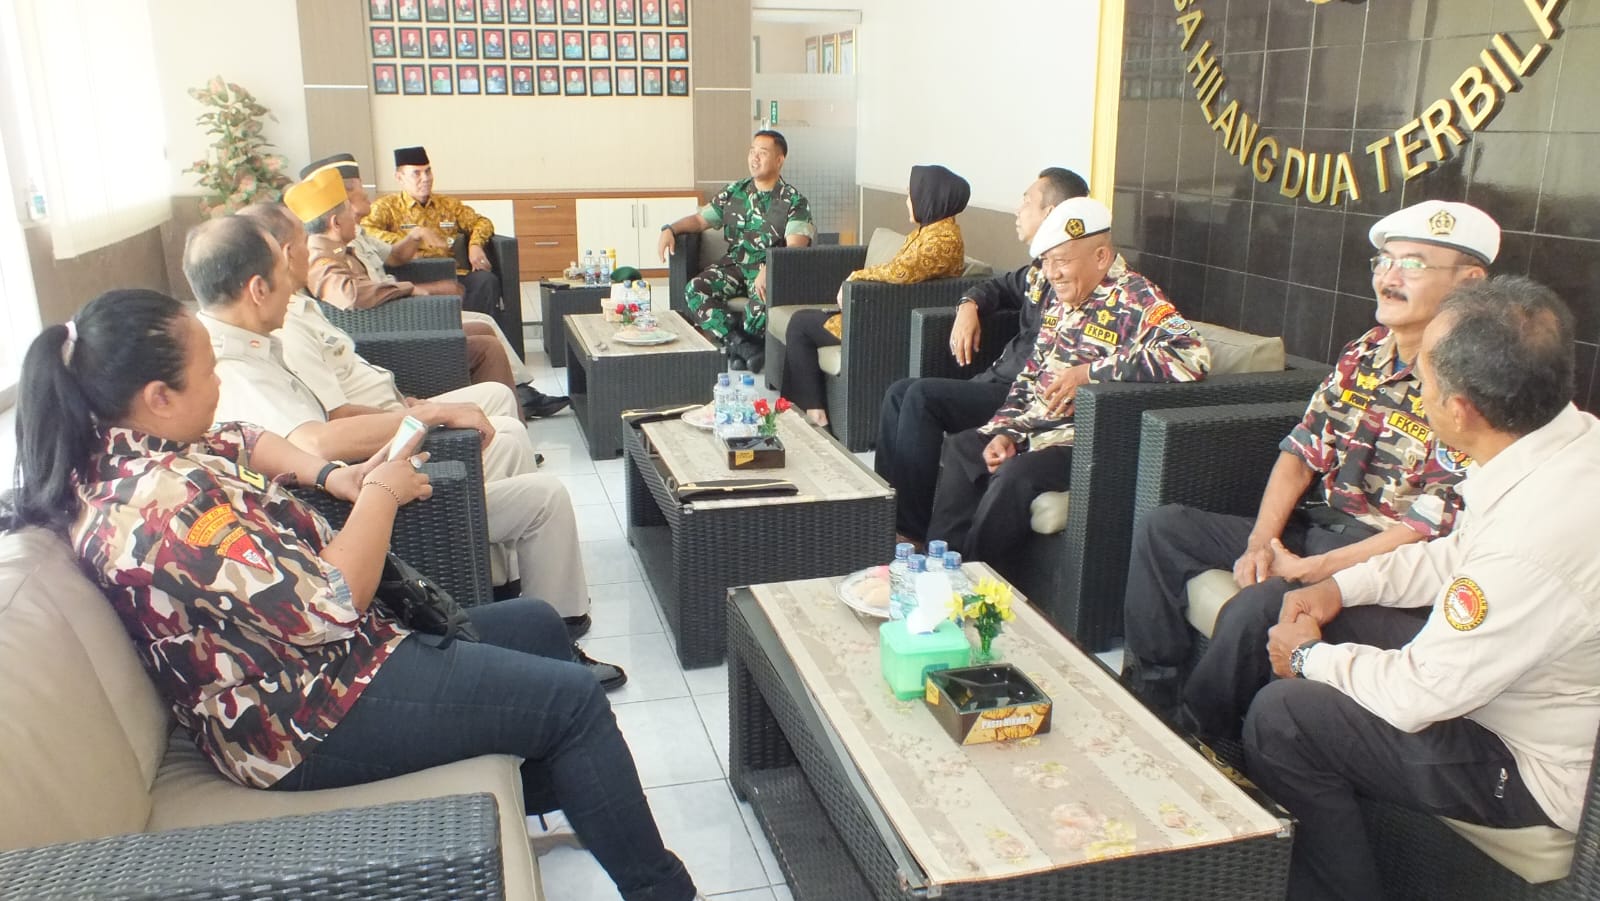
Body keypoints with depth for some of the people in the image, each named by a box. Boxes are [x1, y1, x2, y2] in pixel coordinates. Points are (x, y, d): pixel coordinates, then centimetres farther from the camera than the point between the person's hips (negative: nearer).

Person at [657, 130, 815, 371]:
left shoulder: (794, 201, -3)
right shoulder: (734, 192, 13)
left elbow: (795, 247, -17)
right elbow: (700, 219, 19)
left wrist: (769, 269, -36)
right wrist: (670, 229, -2)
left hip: (773, 269, -4)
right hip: (734, 264, 5)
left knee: (763, 296, -39)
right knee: (695, 290, -23)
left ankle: (738, 347, -13)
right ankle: (743, 346, -34)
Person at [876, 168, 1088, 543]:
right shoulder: (1041, 268, 14)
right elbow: (1001, 287, 32)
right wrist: (969, 305, 11)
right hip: (1001, 382, 11)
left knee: (923, 395, -23)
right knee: (899, 393, 5)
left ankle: (911, 531, -16)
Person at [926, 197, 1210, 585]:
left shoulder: (1136, 301, -17)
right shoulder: (1060, 299, 10)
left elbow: (1191, 356, -35)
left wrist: (1091, 372, -29)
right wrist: (1006, 431, 1)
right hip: (1039, 428, 10)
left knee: (1014, 476, -30)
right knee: (960, 448, 11)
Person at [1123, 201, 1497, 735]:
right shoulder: (1362, 356, 7)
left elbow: (1432, 529, -21)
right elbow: (1302, 452, 6)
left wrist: (1307, 570, -21)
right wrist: (1261, 541, -8)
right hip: (1319, 526, 8)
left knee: (1257, 607, -33)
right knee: (1162, 530, 1)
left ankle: (1199, 738, -7)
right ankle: (1151, 691, 6)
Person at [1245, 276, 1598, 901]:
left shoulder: (1539, 536, -37)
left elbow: (1417, 696, -25)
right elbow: (1460, 554, 9)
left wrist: (1309, 656, -8)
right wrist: (1343, 586, 1)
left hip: (1540, 768, -9)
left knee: (1282, 715, -16)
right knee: (1325, 619, 10)